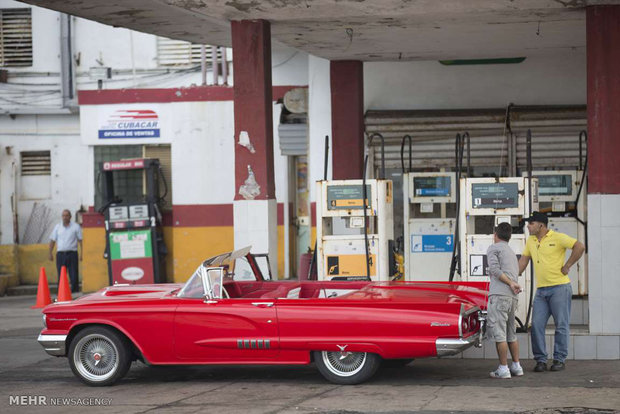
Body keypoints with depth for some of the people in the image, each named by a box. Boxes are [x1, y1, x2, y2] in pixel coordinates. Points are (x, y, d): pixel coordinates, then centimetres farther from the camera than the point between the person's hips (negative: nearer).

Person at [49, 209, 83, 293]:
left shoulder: (76, 226, 3)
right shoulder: (57, 227, 10)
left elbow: (81, 240, 2)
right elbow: (52, 240, 13)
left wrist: (82, 253, -6)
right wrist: (50, 253, 5)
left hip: (72, 254, -2)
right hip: (60, 254, 2)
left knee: (74, 276, -4)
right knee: (61, 276, 0)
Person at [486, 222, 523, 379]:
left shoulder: (494, 248, 4)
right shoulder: (512, 253, 28)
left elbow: (495, 269, -10)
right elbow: (515, 274, 19)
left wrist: (510, 283, -8)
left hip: (499, 295, -8)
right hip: (512, 297, 8)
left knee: (499, 333, -6)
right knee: (511, 334, 16)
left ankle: (503, 369, -8)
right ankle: (516, 366, 18)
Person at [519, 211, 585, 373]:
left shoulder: (558, 238, -7)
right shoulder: (531, 241, 14)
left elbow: (580, 247, -13)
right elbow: (523, 260, 19)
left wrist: (567, 266, -12)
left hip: (559, 288, -6)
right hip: (541, 290, 6)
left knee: (561, 325, 0)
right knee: (537, 325, -1)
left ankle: (560, 359, 8)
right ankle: (540, 359, 5)